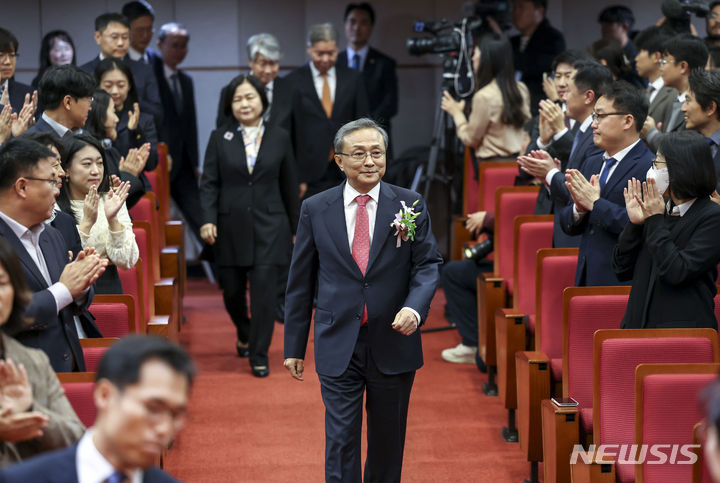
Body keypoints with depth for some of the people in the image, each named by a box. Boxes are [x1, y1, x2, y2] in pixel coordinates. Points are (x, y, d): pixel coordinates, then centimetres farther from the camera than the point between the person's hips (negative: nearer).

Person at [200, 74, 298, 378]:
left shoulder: (279, 138, 5)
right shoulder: (219, 139, 4)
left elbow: (289, 186, 9)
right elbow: (209, 184, 0)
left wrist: (295, 228, 12)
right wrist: (208, 219, -14)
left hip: (268, 226, -1)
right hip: (231, 227, 1)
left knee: (264, 289, -9)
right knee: (232, 290, 9)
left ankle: (259, 356, 0)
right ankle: (244, 334, 40)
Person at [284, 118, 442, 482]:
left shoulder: (410, 205, 1)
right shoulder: (315, 210, 1)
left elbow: (428, 264, 0)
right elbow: (300, 282, 6)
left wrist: (415, 308, -21)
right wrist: (294, 346, 6)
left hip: (393, 344, 1)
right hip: (338, 346, -1)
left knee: (388, 442, 13)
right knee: (340, 441, -4)